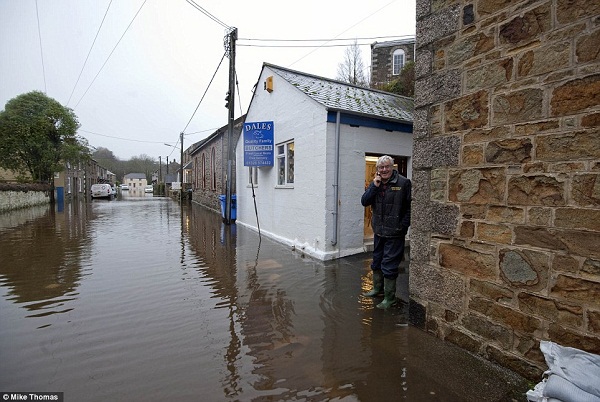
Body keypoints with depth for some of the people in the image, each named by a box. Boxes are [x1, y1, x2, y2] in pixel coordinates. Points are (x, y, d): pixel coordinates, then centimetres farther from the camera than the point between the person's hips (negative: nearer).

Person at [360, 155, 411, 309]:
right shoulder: (374, 183, 6)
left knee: (389, 267, 1)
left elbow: (410, 207, -11)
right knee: (376, 263, 20)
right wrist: (374, 186, -14)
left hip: (394, 234, -6)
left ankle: (390, 298, 18)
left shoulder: (403, 183, -11)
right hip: (379, 232, 6)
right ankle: (377, 289, 41)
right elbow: (364, 202, -4)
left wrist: (403, 226, -15)